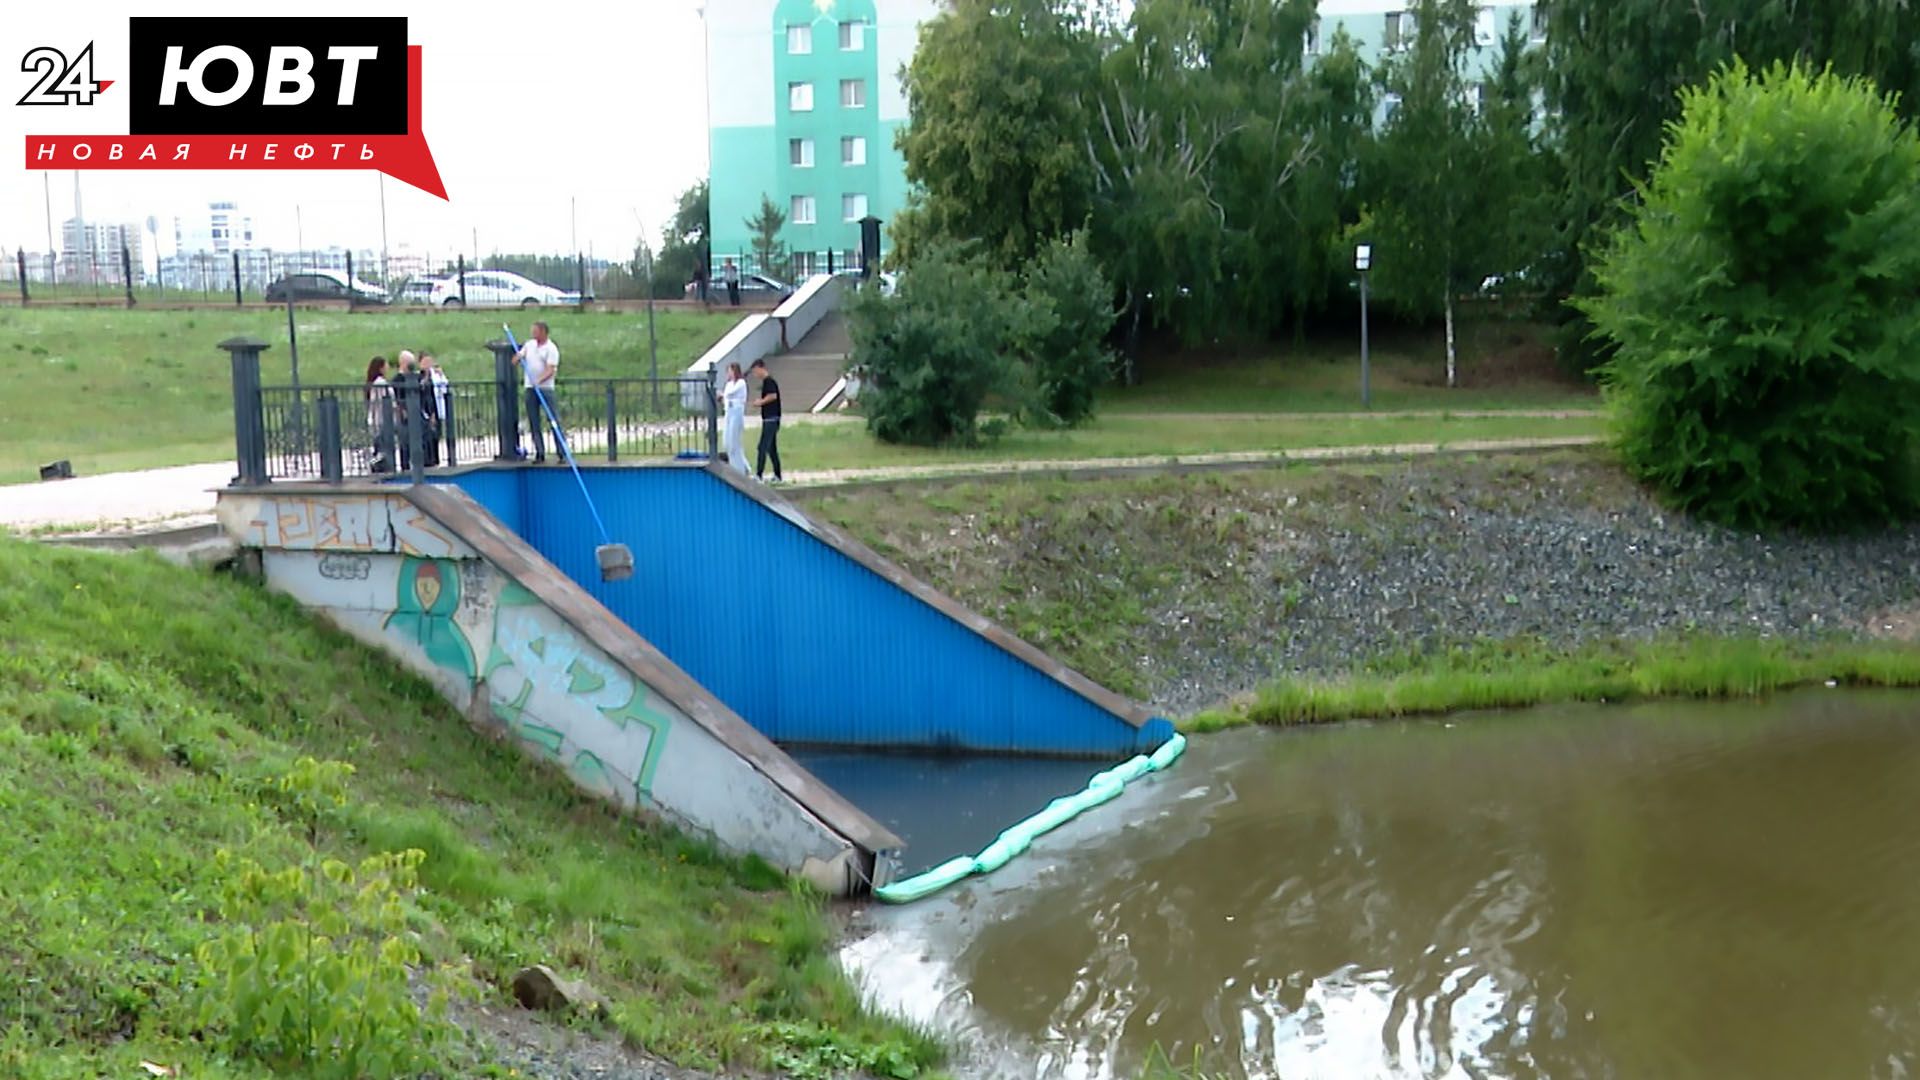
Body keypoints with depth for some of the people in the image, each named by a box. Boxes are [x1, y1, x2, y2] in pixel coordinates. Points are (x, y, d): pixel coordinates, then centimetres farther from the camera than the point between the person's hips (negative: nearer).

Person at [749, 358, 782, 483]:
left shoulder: (769, 381, -13)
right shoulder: (766, 381, 18)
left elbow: (773, 396, -23)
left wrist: (760, 402, -11)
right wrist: (759, 402, 10)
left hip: (770, 419, -10)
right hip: (770, 419, 10)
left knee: (763, 447, -10)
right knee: (772, 448, 12)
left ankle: (759, 475, -12)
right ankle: (778, 476, 15)